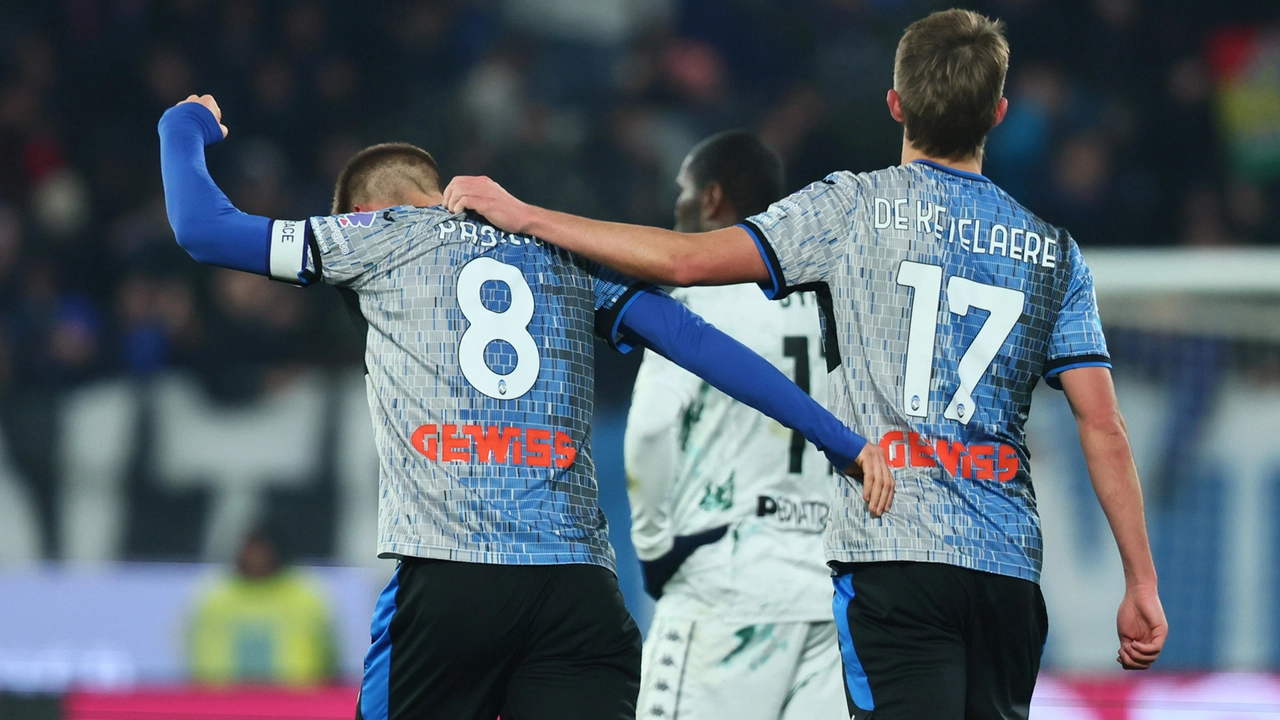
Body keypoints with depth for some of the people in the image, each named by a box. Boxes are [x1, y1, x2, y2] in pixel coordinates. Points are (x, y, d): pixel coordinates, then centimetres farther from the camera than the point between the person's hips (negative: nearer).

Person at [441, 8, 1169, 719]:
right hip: (1011, 566, 4)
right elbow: (1103, 428, 6)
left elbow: (692, 259, -5)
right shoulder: (1055, 252, 12)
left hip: (894, 555, -4)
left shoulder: (856, 206, 2)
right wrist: (1143, 584, 9)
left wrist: (522, 215, 2)